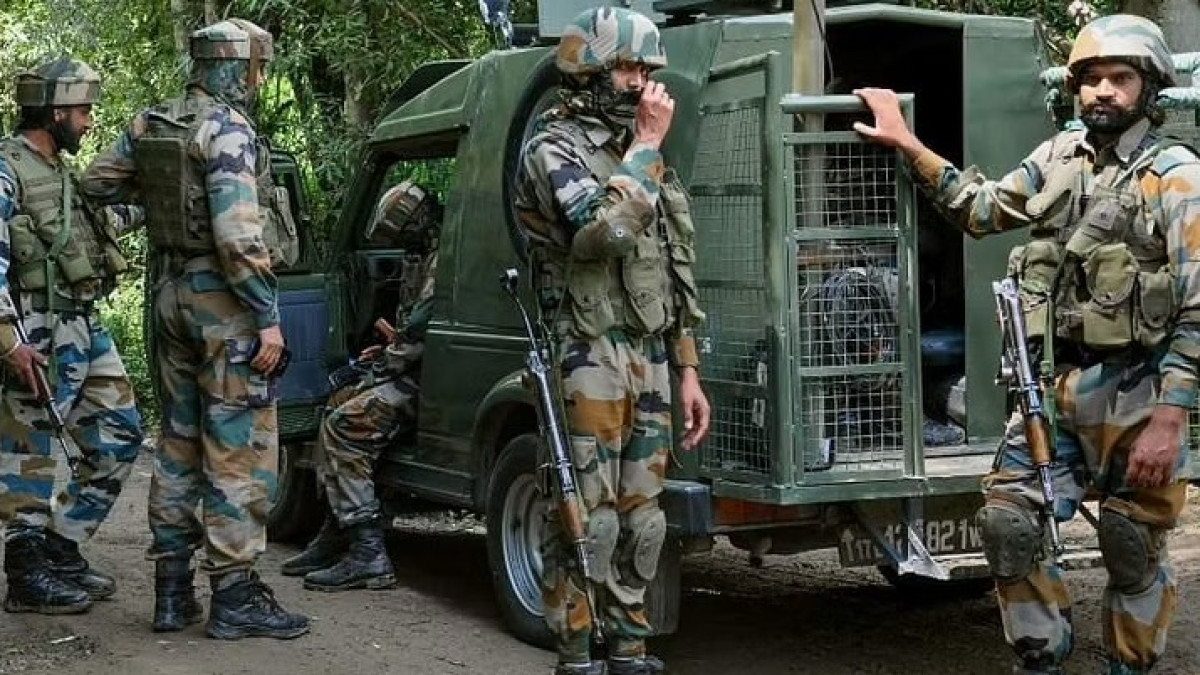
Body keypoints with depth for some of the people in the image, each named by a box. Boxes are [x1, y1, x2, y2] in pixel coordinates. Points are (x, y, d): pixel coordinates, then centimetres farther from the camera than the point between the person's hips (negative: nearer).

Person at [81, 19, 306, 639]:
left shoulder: (149, 125, 8)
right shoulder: (228, 130, -16)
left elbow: (98, 181, 20)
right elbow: (238, 234, -23)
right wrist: (268, 317, -20)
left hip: (169, 292, 8)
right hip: (223, 303, -8)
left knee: (178, 445, 14)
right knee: (239, 451, -3)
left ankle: (172, 592, 18)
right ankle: (234, 597, -2)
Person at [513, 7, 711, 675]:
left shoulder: (643, 155, 18)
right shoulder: (554, 149, -5)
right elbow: (605, 229, -24)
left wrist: (688, 372, 15)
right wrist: (648, 144, -13)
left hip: (651, 361, 7)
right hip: (590, 359, -7)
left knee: (641, 517, 9)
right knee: (589, 517, -6)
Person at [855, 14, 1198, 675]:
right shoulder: (1060, 156, 9)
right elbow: (983, 208, 23)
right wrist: (905, 143, 16)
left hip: (1136, 392, -5)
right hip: (1056, 384, 6)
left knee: (1134, 548, 4)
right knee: (1007, 518, 3)